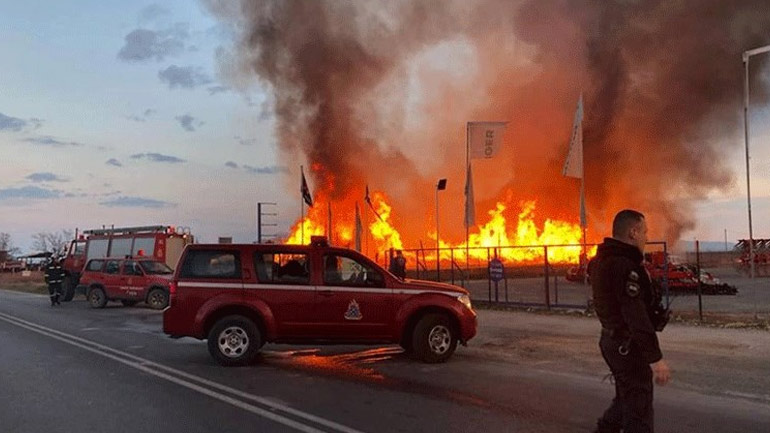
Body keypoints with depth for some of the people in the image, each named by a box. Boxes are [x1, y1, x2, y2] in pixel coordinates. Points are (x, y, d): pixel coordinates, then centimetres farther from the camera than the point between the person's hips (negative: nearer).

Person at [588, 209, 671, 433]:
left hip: (613, 340, 10)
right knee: (638, 409, 1)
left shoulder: (603, 260, 8)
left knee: (626, 400, 24)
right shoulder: (624, 266, -23)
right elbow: (636, 316, -27)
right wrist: (655, 358, -26)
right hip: (629, 346, -10)